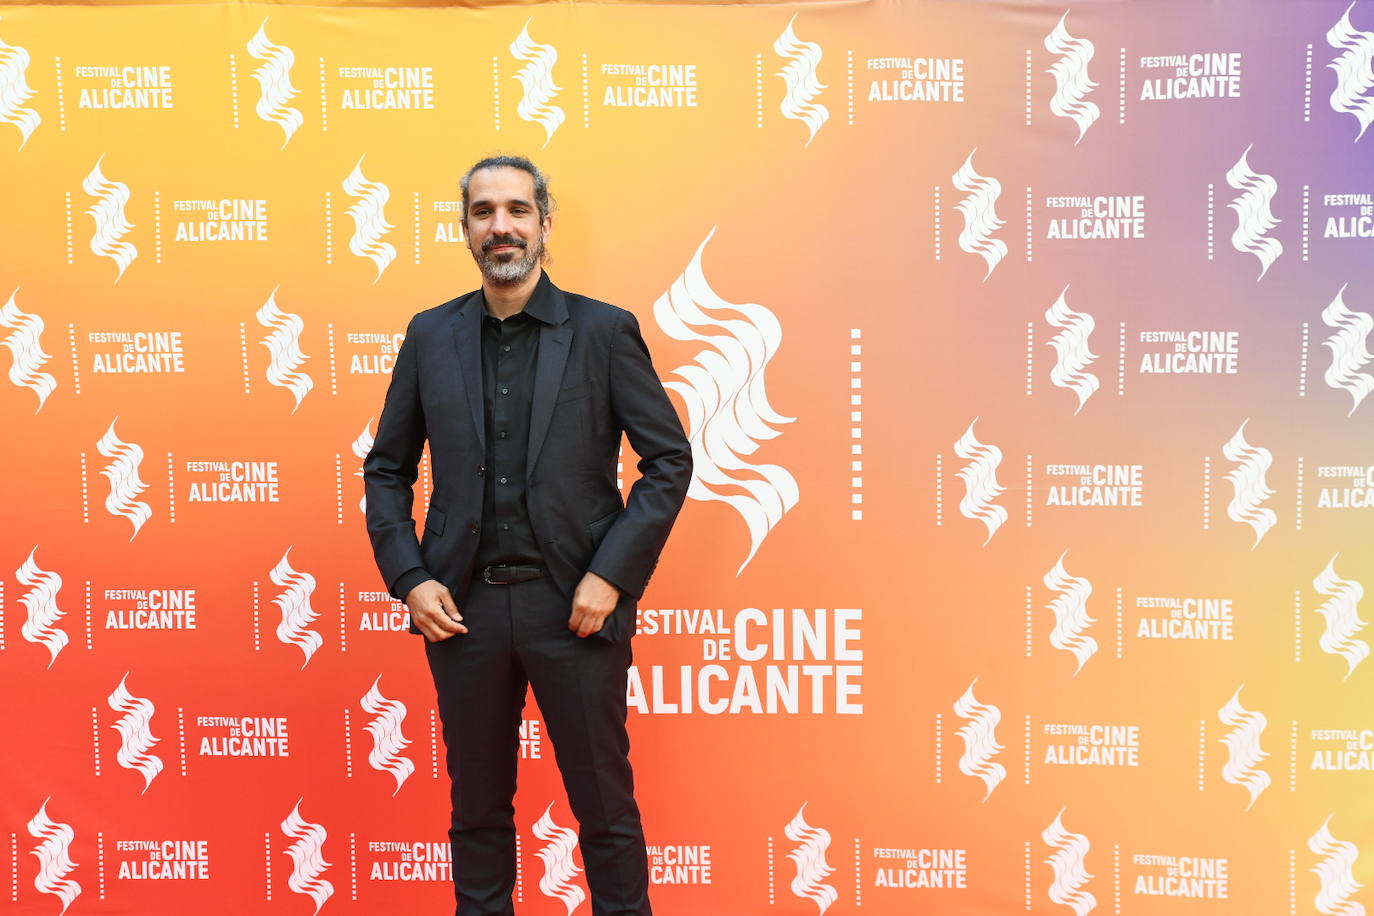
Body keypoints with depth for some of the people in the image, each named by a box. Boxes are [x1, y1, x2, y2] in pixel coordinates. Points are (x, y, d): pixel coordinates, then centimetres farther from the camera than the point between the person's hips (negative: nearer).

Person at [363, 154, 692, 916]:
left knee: (605, 806, 6)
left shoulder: (604, 331, -1)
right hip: (463, 606, 3)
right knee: (477, 808, 13)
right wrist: (409, 578, -1)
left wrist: (611, 575, -10)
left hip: (573, 605, -2)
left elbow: (669, 460, -2)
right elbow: (387, 469, 11)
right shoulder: (431, 336, 7)